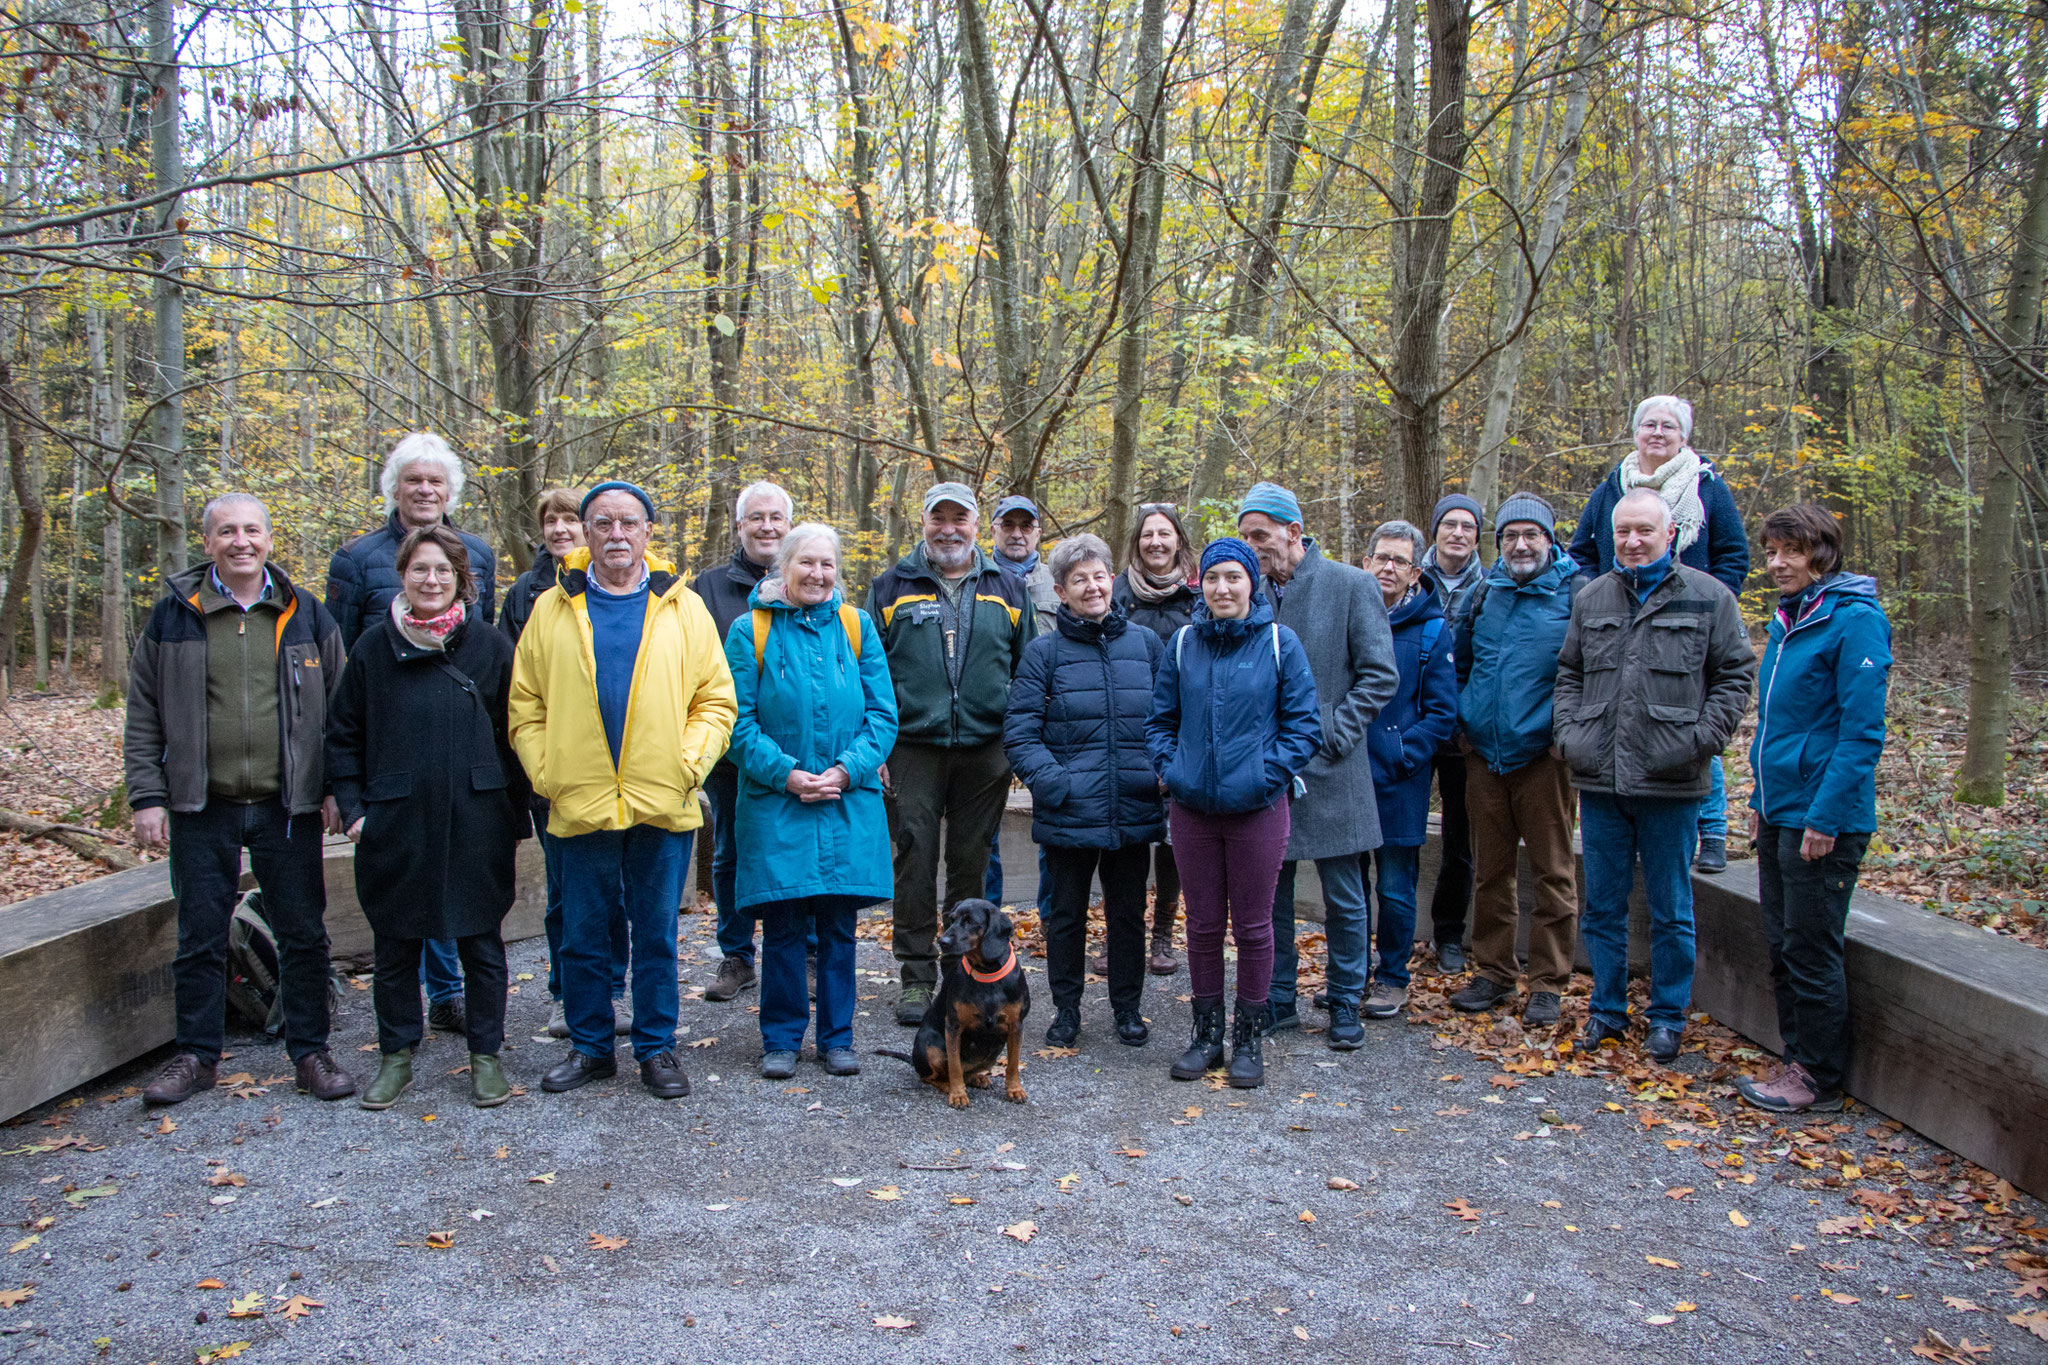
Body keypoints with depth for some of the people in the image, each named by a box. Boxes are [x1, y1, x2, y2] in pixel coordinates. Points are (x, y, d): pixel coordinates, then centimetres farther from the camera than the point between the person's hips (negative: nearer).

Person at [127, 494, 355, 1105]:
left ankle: (310, 1053, 18)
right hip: (202, 806, 0)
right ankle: (196, 1055, 24)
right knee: (199, 935, 9)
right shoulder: (173, 615, 3)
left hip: (289, 805, 0)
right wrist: (147, 796, -2)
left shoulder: (305, 614, 5)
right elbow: (143, 716, 5)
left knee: (303, 933, 5)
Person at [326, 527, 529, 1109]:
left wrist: (517, 815, 2)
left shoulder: (490, 646, 1)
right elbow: (343, 735, 9)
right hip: (395, 823, 1)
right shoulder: (374, 646, 3)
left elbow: (515, 733, 5)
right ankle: (397, 1055, 27)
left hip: (476, 822, -1)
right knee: (395, 945, 11)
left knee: (481, 940, 8)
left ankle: (486, 1055, 21)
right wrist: (352, 808, 0)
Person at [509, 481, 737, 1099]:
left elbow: (716, 699, 4)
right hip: (580, 805, 1)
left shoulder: (682, 607, 5)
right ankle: (590, 1046, 26)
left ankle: (656, 1049, 21)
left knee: (657, 934, 8)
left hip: (662, 805, -1)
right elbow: (525, 706, 8)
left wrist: (687, 765, -7)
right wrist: (545, 772, -3)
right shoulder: (552, 608, 7)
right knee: (582, 935, 10)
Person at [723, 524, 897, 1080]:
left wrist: (846, 771, -10)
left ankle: (837, 1038, 19)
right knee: (783, 925, 1)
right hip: (776, 803, -2)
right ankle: (781, 1040, 16)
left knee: (839, 925, 7)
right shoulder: (750, 632, 0)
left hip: (850, 803, 2)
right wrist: (787, 774, -14)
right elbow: (738, 722, -3)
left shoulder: (857, 627, 6)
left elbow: (882, 714, 3)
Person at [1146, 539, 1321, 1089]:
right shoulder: (1182, 644, 4)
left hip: (1257, 809, -2)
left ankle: (1249, 1039, 21)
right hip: (1192, 807, 2)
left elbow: (1303, 726, -2)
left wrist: (1268, 774, -12)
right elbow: (1160, 720, 12)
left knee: (1253, 927, 7)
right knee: (1202, 925, 11)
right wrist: (1169, 769, -2)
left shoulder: (1280, 643, -3)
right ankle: (1206, 1034, 25)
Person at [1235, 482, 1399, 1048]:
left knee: (1344, 899, 6)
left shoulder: (1351, 585, -5)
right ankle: (1278, 1002, 23)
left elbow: (1380, 676, -5)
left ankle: (1345, 1007, 20)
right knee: (1270, 892, 10)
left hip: (1329, 772, -3)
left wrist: (1332, 735, -12)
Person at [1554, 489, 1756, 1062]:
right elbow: (1569, 673, 17)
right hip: (1599, 779, 3)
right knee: (1602, 904, 12)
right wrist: (1568, 731, 3)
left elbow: (1735, 676, 0)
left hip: (1670, 783, -3)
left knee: (1670, 909, 7)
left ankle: (1668, 1017, 21)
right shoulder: (1591, 598, 10)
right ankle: (1607, 1009, 25)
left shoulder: (1707, 597, 0)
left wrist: (1699, 740, -10)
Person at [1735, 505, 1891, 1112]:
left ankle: (1820, 1079, 13)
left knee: (1812, 952, 0)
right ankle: (1798, 1062, 27)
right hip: (1780, 813, 9)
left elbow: (1862, 731, -18)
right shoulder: (1787, 620, 13)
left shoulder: (1854, 620, -14)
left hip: (1823, 819, -9)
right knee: (1783, 947, 15)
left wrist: (1825, 816, -20)